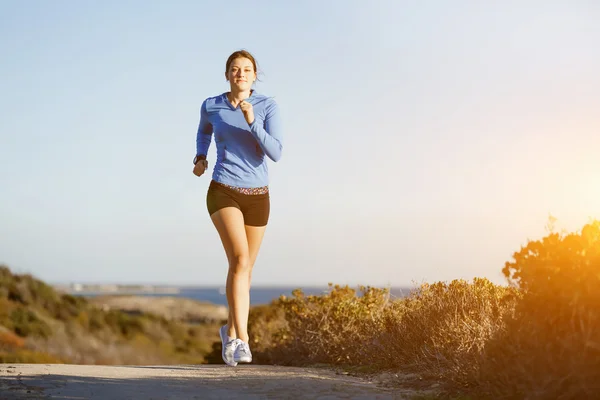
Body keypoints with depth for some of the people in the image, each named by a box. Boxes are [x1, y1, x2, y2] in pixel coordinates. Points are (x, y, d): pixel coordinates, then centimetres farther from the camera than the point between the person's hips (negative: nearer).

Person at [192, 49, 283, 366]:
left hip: (257, 197, 2)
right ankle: (242, 341, -25)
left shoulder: (268, 106, -3)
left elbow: (276, 154, -12)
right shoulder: (211, 106, 1)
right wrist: (200, 158, 8)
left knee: (244, 267, 12)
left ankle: (230, 330, 37)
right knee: (240, 259, -24)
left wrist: (252, 122, -24)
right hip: (223, 193, -2)